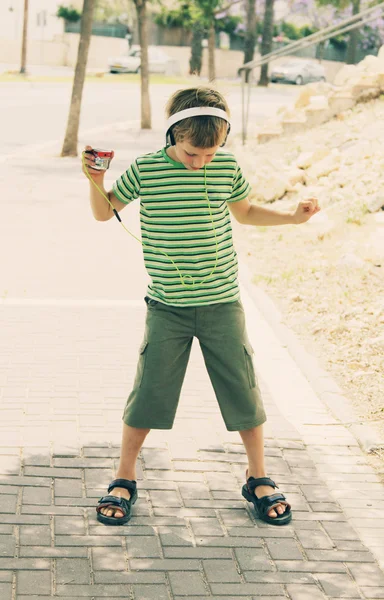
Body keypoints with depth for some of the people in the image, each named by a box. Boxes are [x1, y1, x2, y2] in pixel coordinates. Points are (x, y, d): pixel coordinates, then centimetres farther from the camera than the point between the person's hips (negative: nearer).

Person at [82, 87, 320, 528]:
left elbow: (245, 212, 18)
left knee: (244, 391, 5)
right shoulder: (145, 169, -7)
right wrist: (95, 181, -12)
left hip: (222, 304, 2)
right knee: (148, 394, 0)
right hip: (167, 308, -1)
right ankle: (124, 480, 20)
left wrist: (292, 217, 6)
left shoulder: (227, 167, -1)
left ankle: (258, 479, 25)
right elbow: (105, 212, 7)